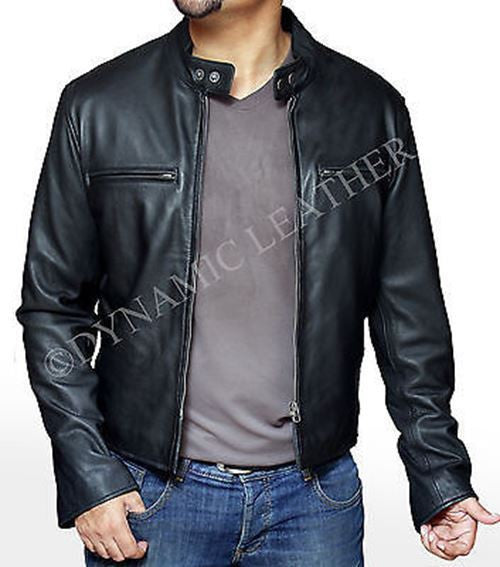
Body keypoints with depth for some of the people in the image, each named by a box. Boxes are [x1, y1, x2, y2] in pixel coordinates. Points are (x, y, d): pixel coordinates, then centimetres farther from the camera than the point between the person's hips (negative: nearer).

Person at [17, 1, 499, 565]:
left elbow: (410, 311, 3)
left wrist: (439, 475, 2)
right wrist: (86, 473, -5)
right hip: (147, 491, 0)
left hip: (314, 494, 1)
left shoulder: (372, 108, -1)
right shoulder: (97, 106, -3)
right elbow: (53, 303, 0)